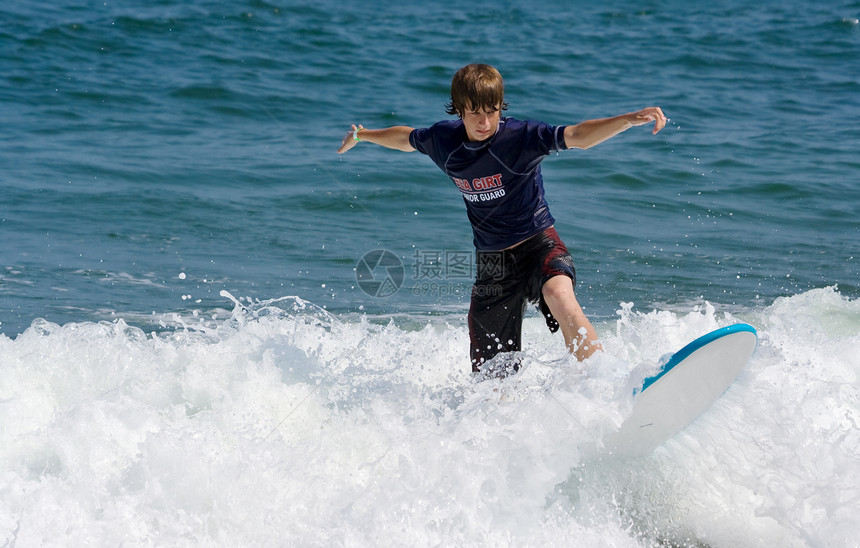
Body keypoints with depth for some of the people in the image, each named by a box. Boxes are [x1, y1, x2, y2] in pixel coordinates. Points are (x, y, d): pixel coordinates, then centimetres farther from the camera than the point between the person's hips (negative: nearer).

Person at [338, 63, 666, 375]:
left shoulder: (520, 136, -16)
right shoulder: (442, 140, -1)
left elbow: (578, 136, -30)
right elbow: (406, 138, 21)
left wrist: (630, 119, -46)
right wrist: (361, 135, 39)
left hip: (538, 245, -5)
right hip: (492, 263, 5)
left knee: (558, 294, -39)